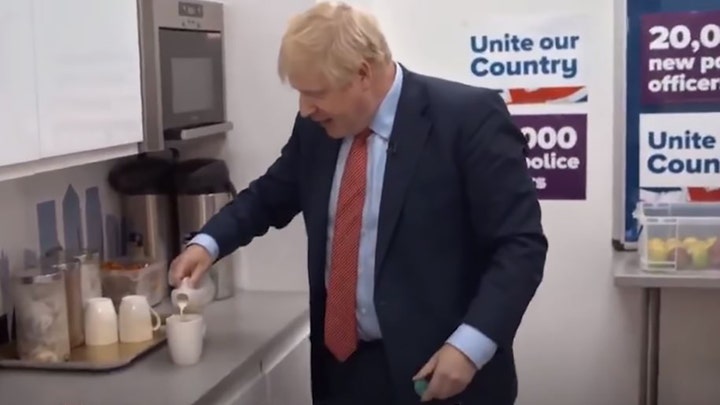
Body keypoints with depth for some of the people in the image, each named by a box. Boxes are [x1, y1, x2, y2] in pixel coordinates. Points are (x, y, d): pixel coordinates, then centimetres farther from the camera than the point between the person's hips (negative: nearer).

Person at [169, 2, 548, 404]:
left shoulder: (468, 117, -14)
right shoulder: (316, 127, 3)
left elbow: (521, 243, -14)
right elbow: (268, 197, 18)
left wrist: (471, 344, -23)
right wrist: (208, 243, 3)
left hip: (437, 368, -5)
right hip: (341, 362, 5)